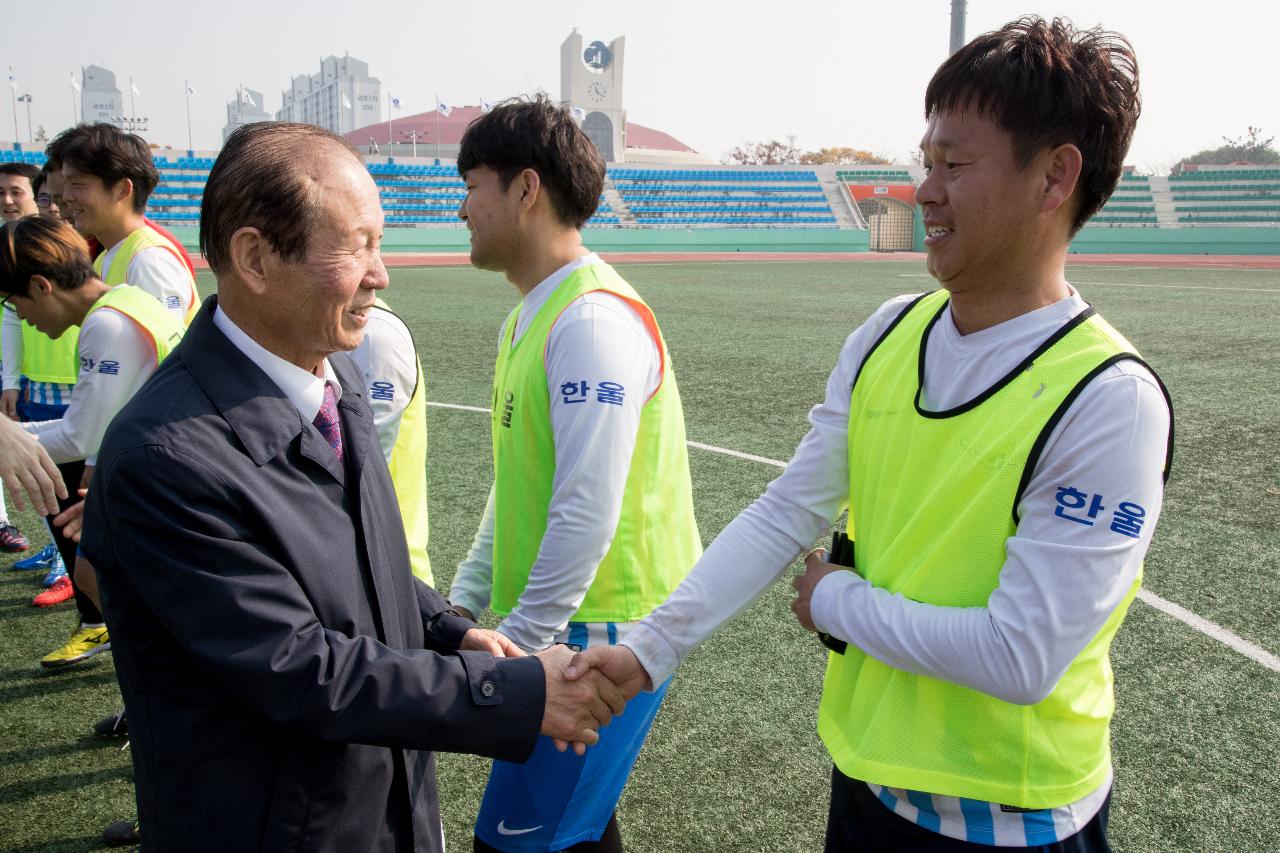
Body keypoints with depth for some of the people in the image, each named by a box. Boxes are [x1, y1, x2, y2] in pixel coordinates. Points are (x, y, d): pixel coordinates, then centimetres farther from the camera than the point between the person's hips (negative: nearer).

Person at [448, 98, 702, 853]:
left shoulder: (594, 319, -20)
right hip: (552, 629, 9)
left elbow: (587, 516, -24)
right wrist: (464, 607, 14)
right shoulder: (532, 315, 11)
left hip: (602, 632, -9)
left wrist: (515, 649, -16)